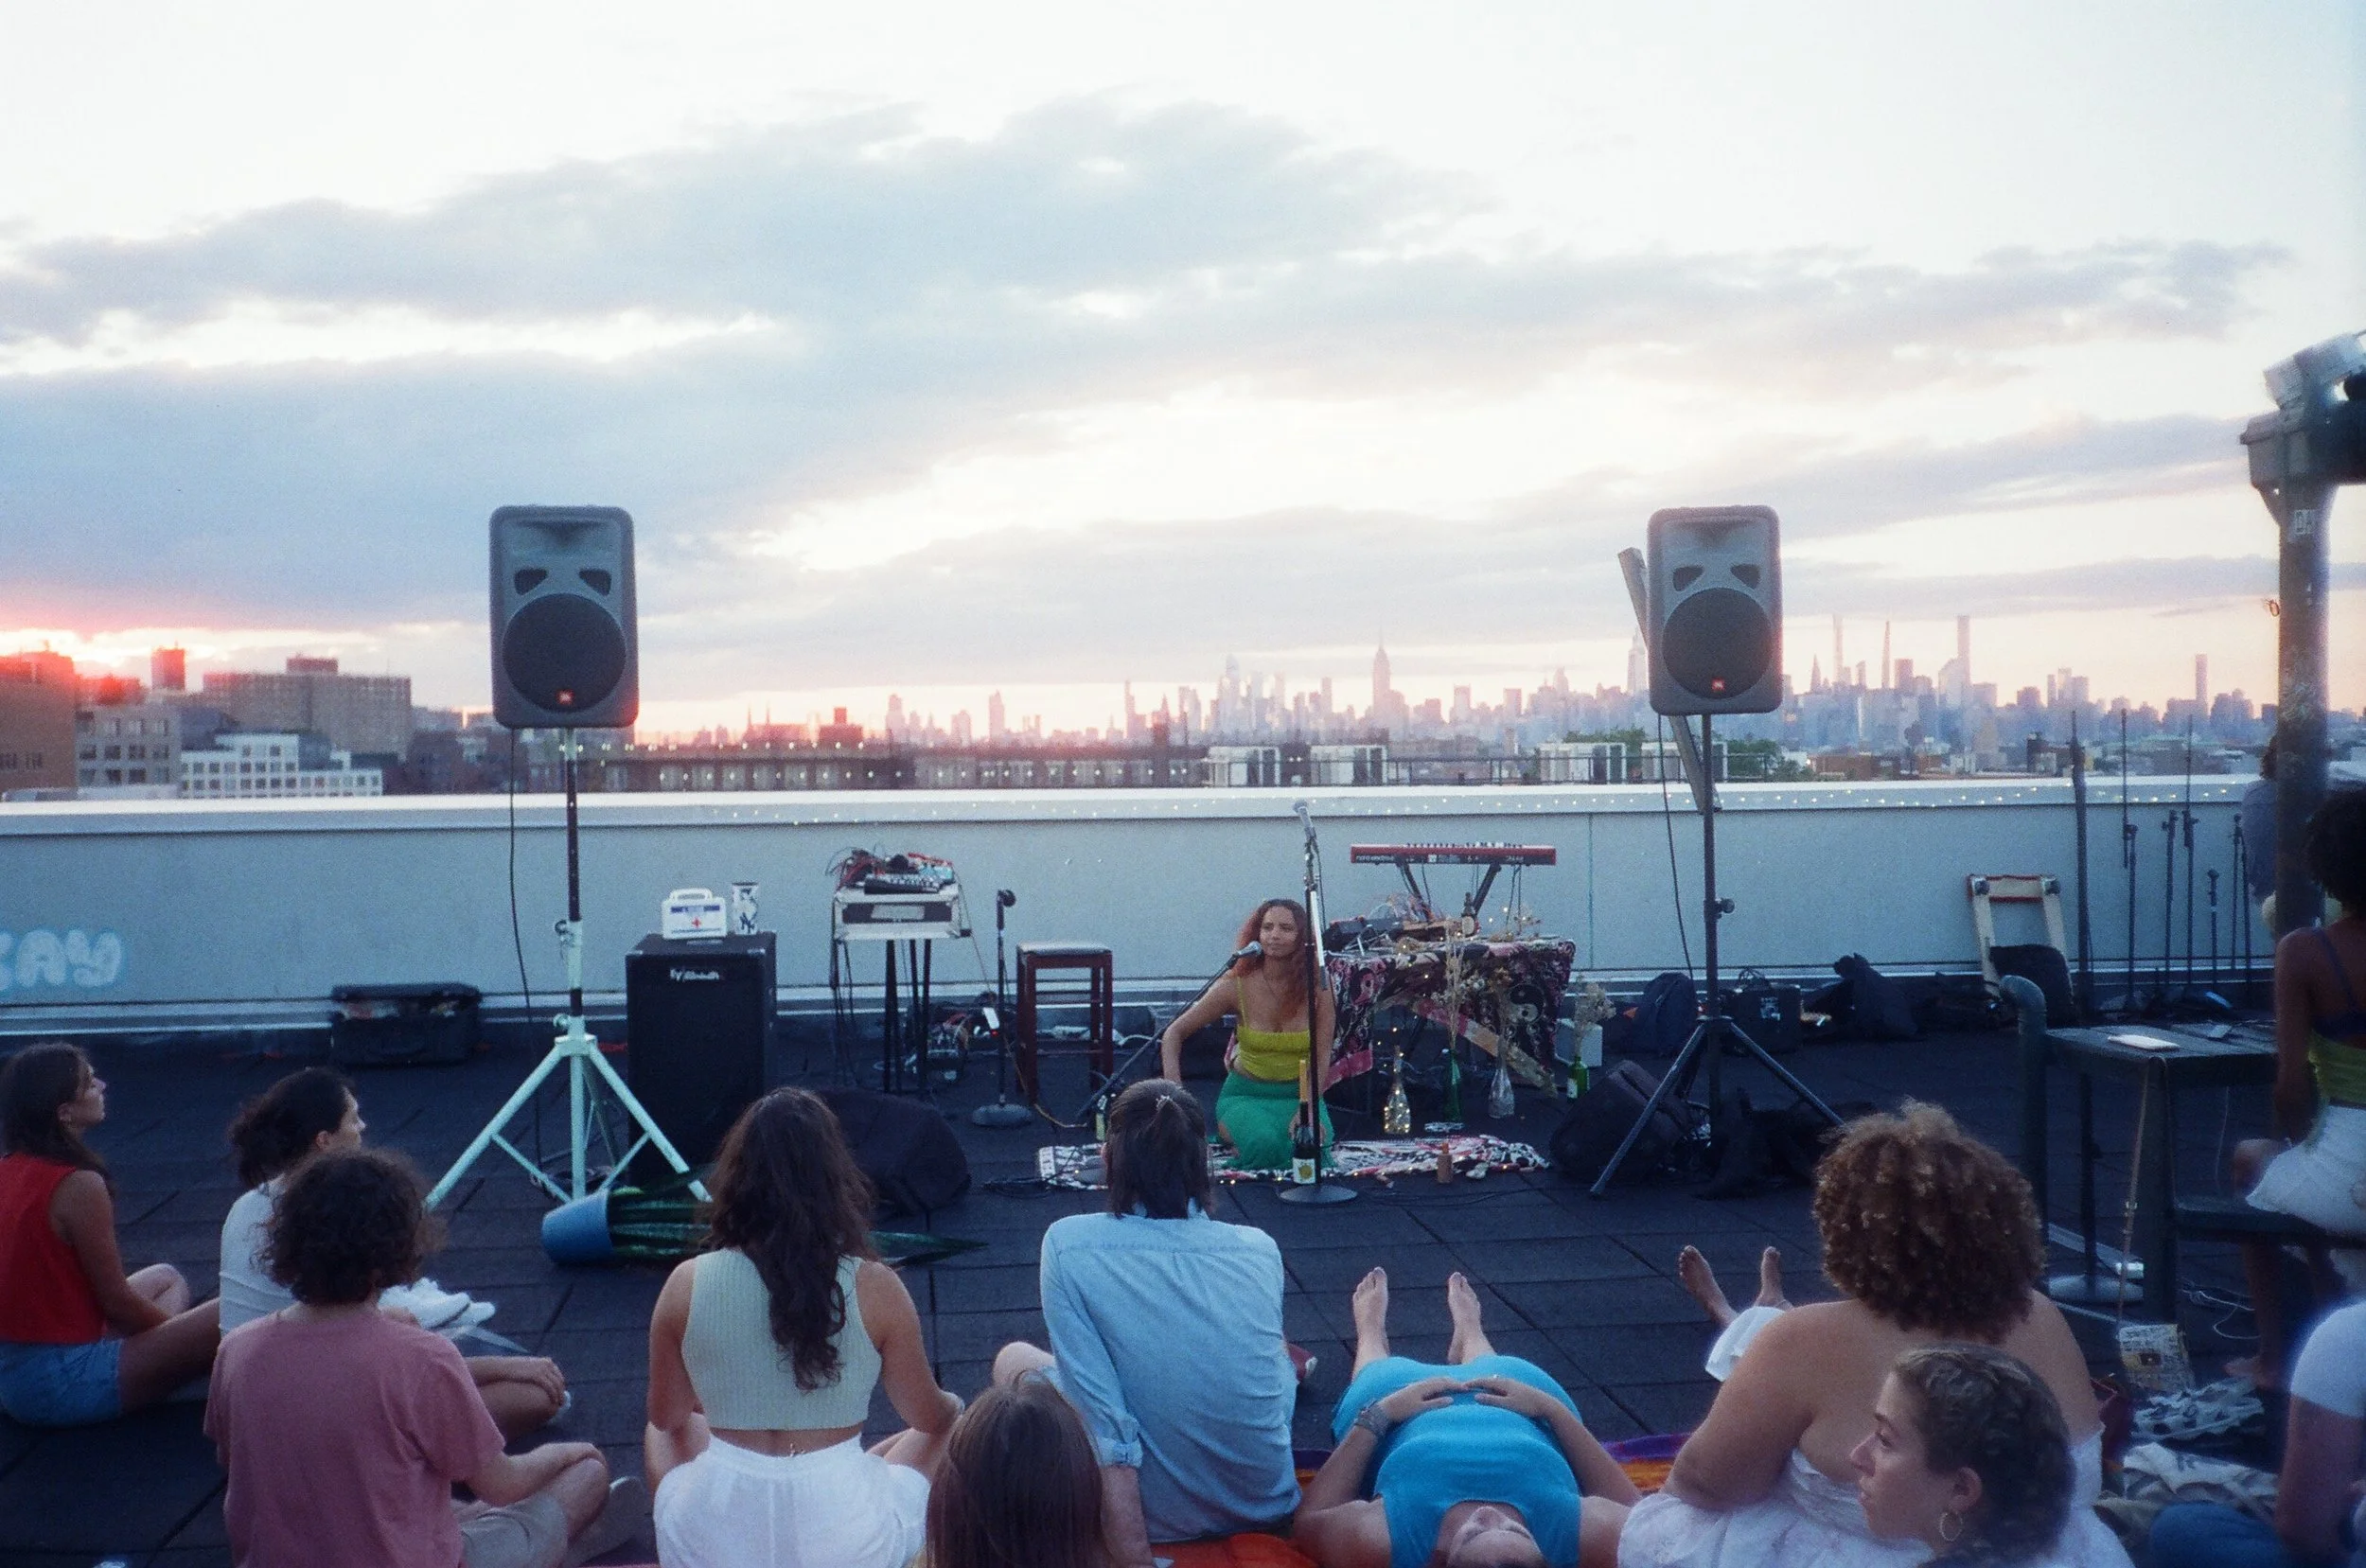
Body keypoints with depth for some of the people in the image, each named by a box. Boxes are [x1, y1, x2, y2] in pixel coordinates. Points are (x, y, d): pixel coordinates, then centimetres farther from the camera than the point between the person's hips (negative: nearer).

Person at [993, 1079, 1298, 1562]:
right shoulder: (1261, 1249, -4)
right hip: (1267, 1505, 4)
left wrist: (1133, 1557, -18)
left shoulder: (1069, 1244, -15)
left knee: (1014, 1358, 23)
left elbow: (1105, 1421, -21)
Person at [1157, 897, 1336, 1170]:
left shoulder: (1317, 989, -9)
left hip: (1299, 1094, 1)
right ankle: (1229, 1130, 1)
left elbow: (1321, 1058, -6)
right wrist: (1173, 1087, -22)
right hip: (1246, 1094, -1)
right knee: (1264, 1146, -34)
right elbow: (1175, 1032, -6)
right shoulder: (1237, 986, -12)